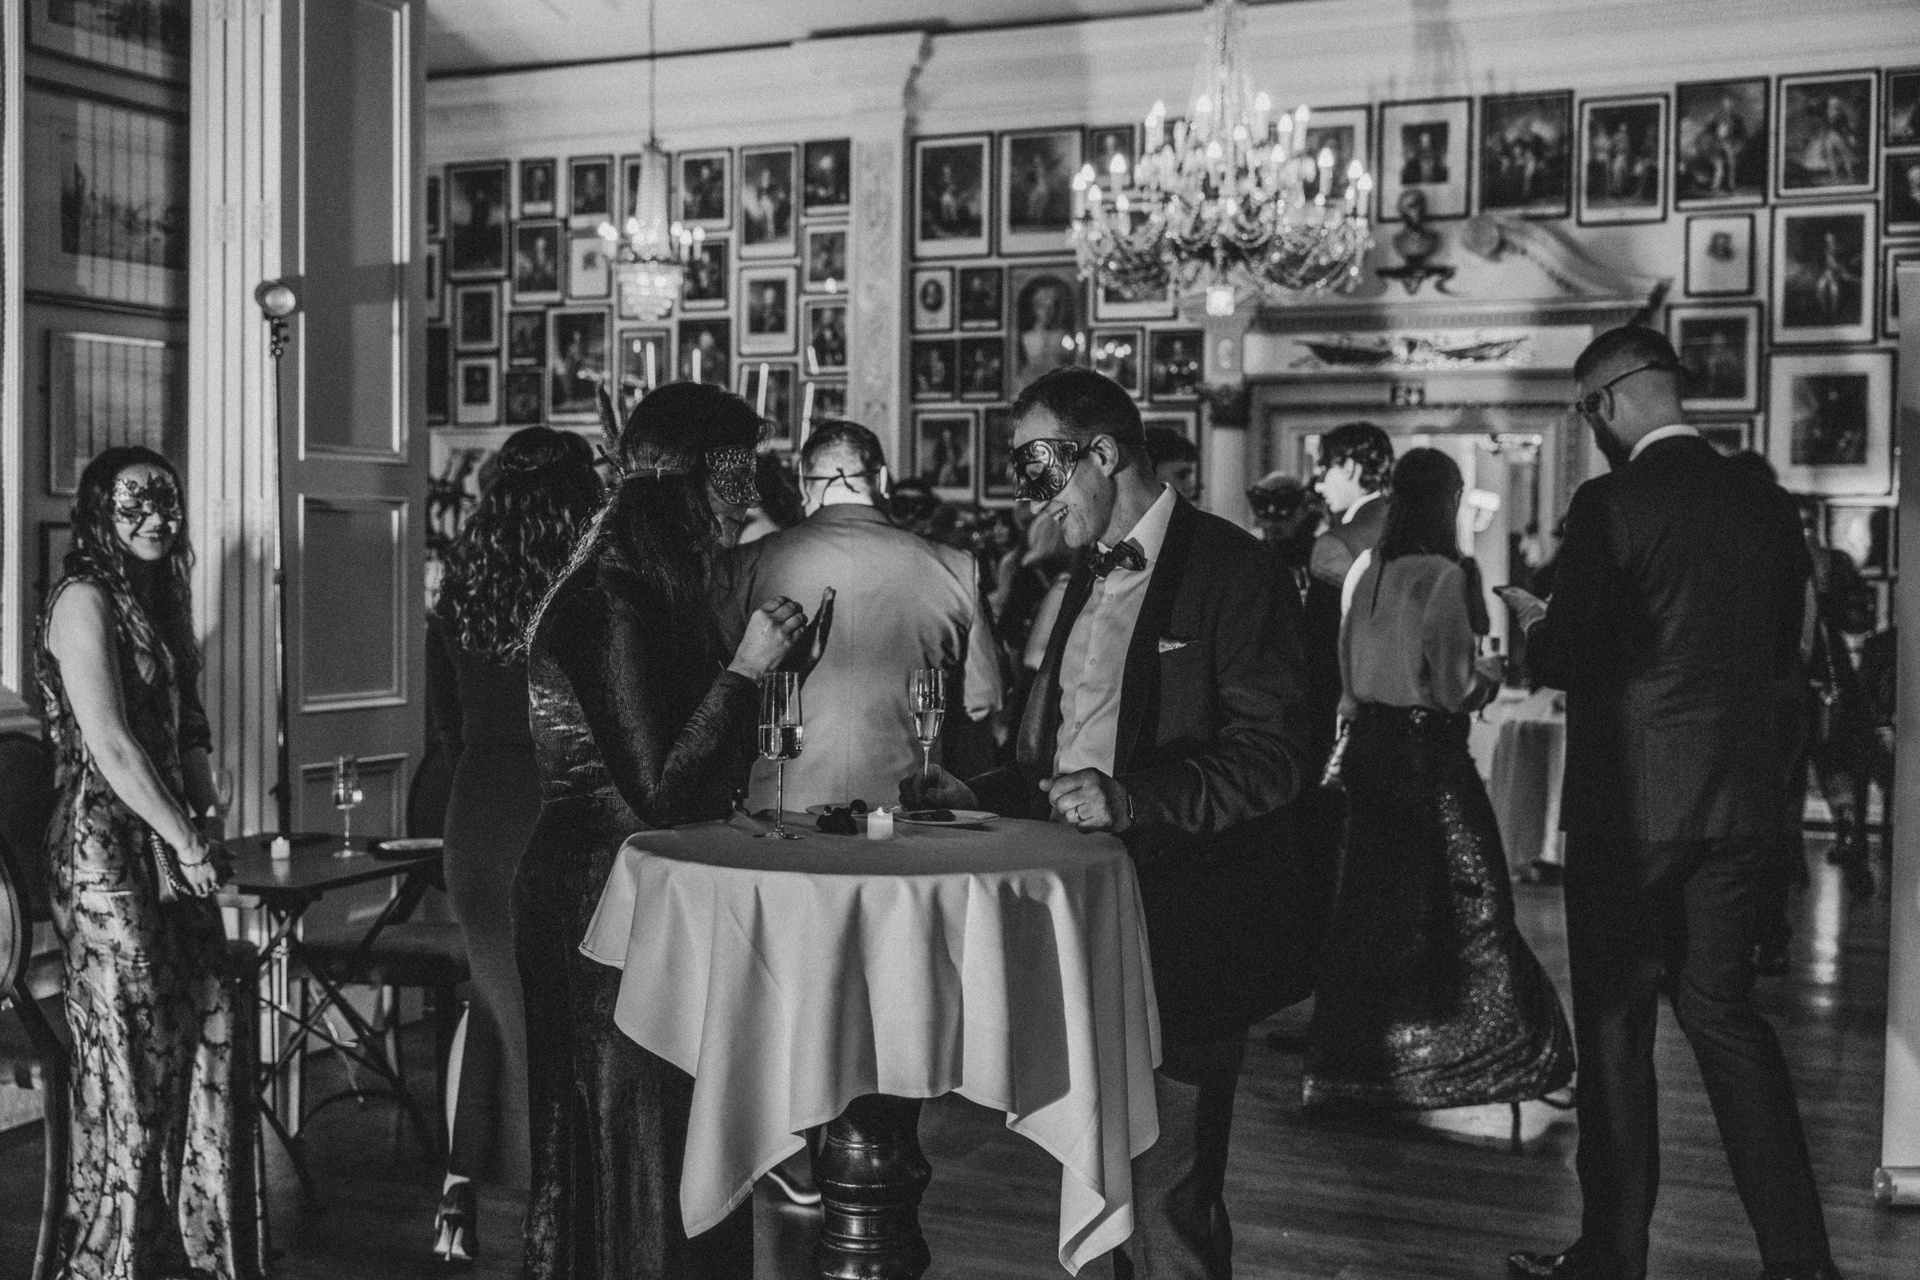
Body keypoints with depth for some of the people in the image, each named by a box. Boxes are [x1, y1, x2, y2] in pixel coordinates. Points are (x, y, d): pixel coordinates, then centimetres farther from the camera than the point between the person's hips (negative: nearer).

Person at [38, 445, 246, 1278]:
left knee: (204, 1037, 9)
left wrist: (205, 827, 5)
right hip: (110, 851, -8)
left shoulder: (157, 602, 17)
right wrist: (185, 841, -12)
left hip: (172, 854, 9)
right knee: (129, 1054, -2)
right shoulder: (85, 600, -10)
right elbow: (110, 746, -17)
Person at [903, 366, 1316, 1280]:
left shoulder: (1233, 571, -9)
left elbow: (1272, 759, -16)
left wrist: (1132, 799, -26)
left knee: (1165, 1198, -6)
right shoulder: (1088, 580, 17)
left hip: (1185, 935, -8)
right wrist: (979, 795, 7)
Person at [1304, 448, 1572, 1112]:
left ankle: (1354, 1056, 20)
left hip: (1368, 750, 7)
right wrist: (1492, 668, 4)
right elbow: (1457, 688, -14)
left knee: (1371, 903, 13)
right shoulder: (1445, 576, -14)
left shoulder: (1371, 573, 6)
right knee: (1460, 907, 2)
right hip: (1429, 754, -7)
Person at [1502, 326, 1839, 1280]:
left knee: (1615, 1024, 5)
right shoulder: (1765, 504, 5)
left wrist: (1532, 622, 4)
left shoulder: (1611, 505, -14)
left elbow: (1569, 661, -16)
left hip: (1628, 800, -6)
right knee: (1723, 1011, 16)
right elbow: (1780, 652, 12)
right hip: (1737, 798, 6)